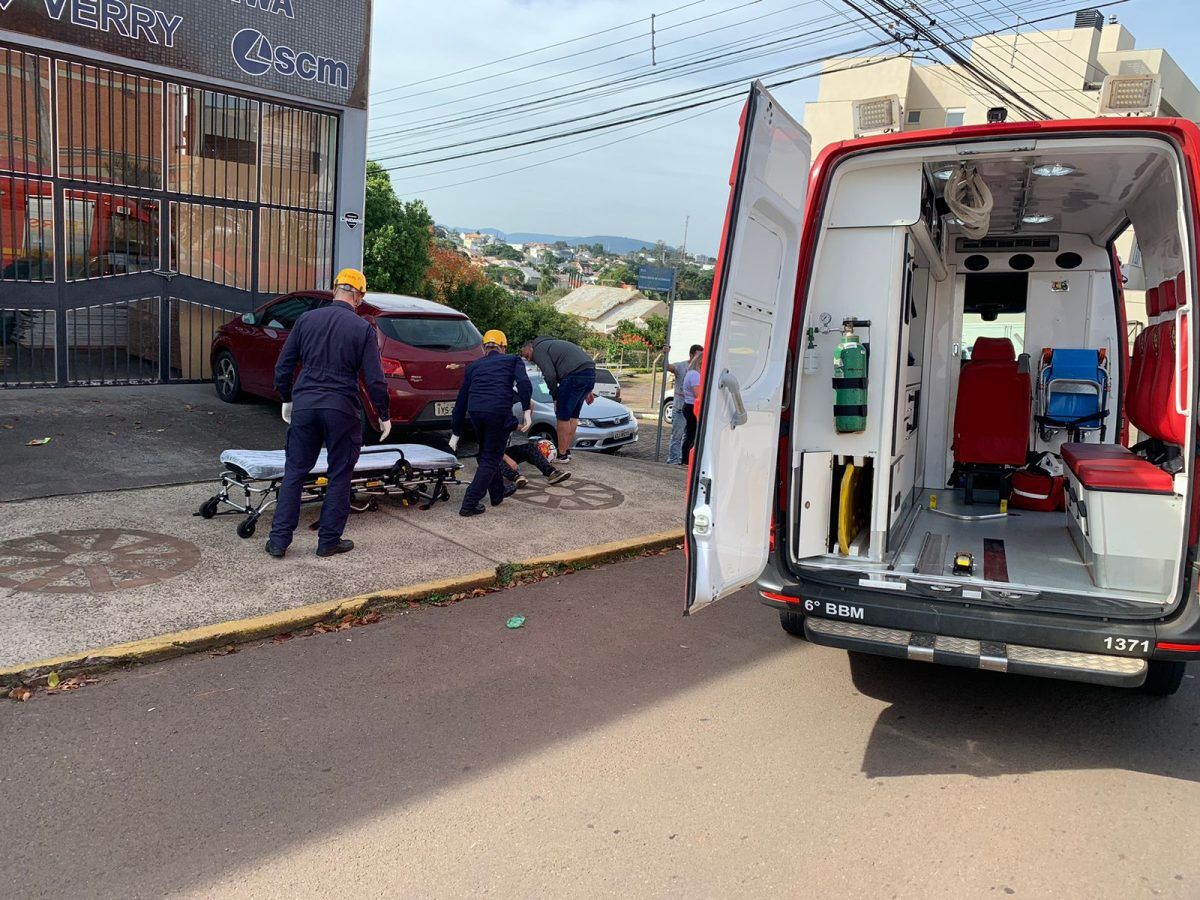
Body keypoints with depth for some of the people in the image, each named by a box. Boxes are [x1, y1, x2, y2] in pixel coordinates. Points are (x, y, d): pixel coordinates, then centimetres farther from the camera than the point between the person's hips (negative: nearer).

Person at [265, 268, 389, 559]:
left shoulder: (306, 319, 5)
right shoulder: (364, 328, -4)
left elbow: (282, 367, 8)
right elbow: (375, 380, -6)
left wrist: (287, 399, 22)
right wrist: (383, 415, 6)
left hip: (304, 405, 3)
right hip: (342, 409, -3)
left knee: (294, 472, 11)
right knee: (339, 476, 10)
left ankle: (279, 540, 13)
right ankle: (329, 541, 16)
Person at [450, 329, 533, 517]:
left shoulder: (474, 366, 25)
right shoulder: (513, 361, 17)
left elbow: (461, 399, 24)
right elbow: (523, 383, -5)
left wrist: (455, 433, 28)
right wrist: (527, 411, -9)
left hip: (475, 411, 4)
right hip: (499, 411, -4)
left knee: (486, 453, 26)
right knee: (491, 459, 7)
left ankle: (497, 493, 40)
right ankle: (469, 504, 2)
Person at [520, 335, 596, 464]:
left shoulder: (539, 349, 5)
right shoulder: (552, 344, 33)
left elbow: (550, 375, -9)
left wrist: (556, 397, 5)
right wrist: (587, 391, 25)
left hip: (575, 375, -9)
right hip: (590, 372, 10)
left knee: (563, 417, -1)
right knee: (573, 415, 18)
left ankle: (562, 455, 4)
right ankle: (567, 451, 24)